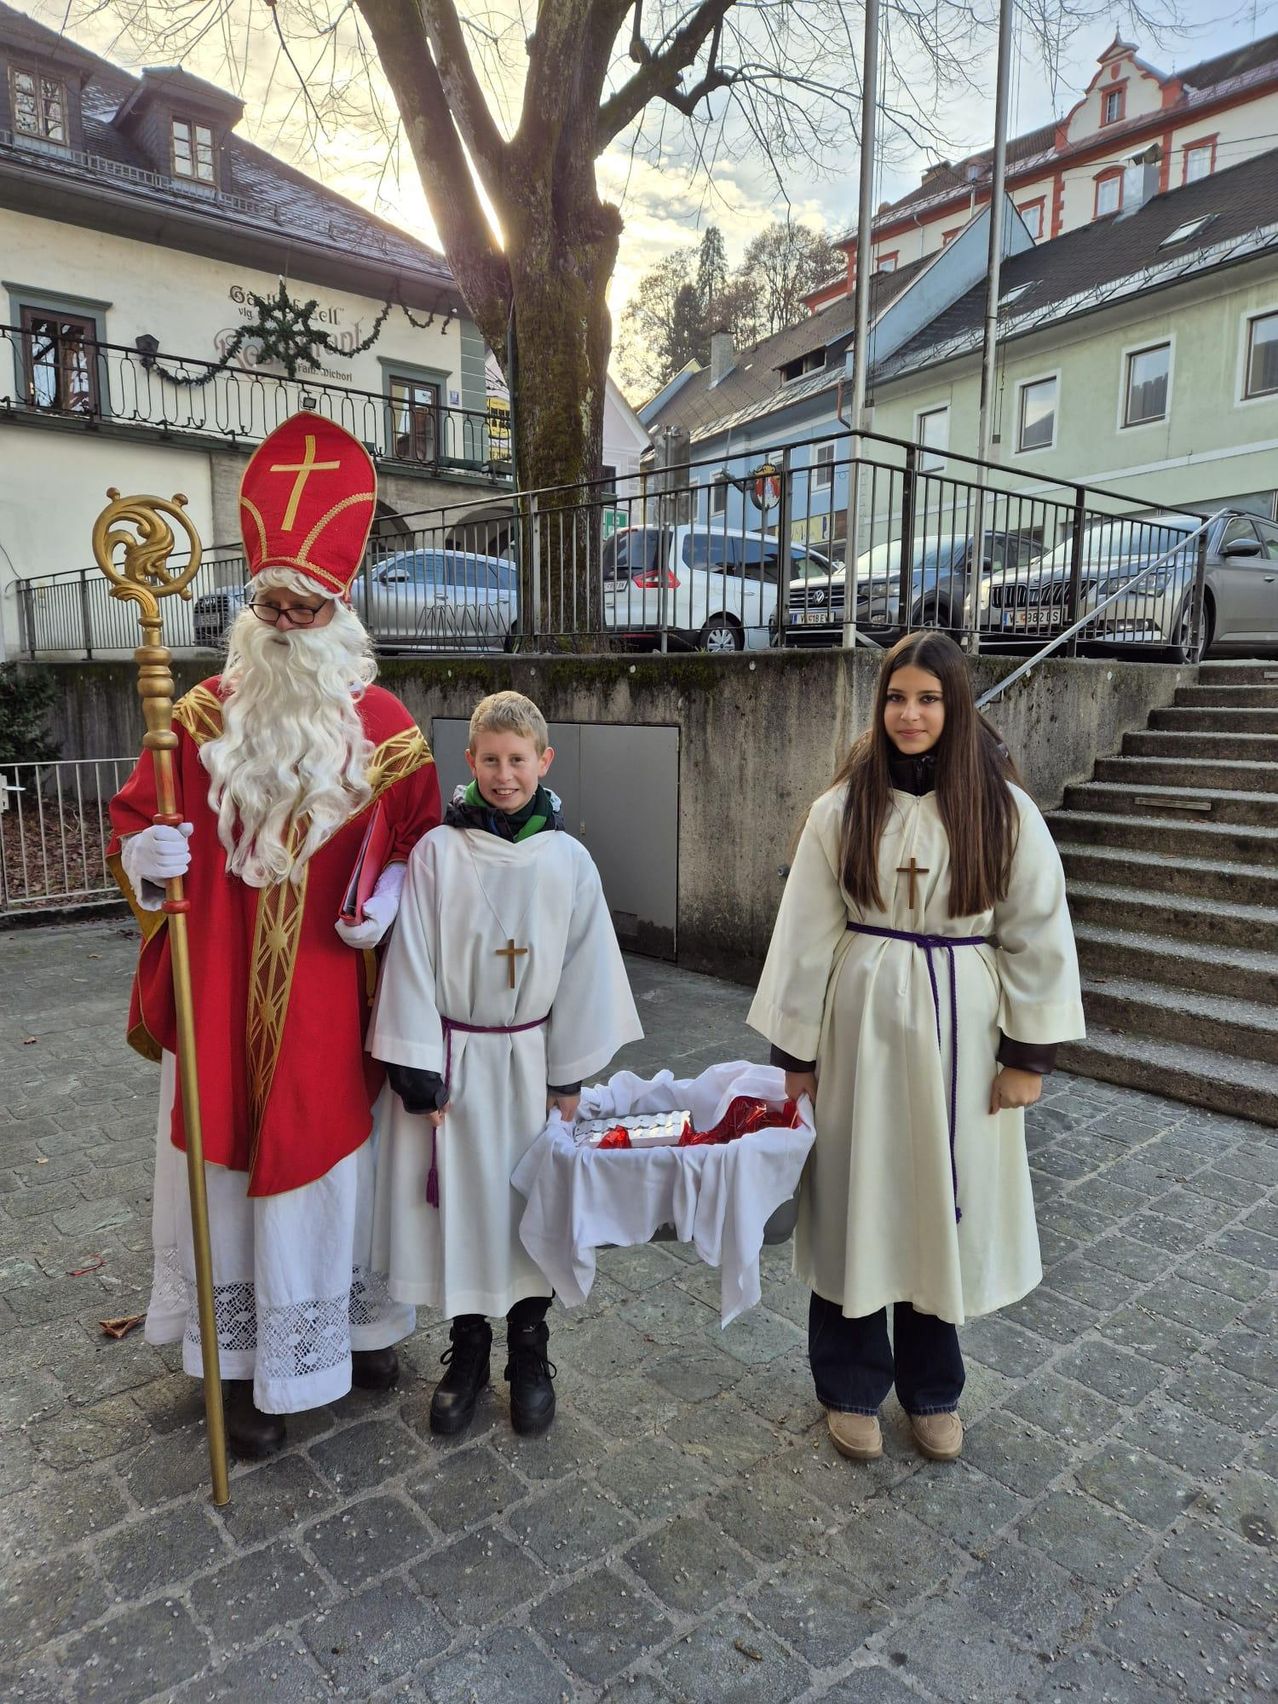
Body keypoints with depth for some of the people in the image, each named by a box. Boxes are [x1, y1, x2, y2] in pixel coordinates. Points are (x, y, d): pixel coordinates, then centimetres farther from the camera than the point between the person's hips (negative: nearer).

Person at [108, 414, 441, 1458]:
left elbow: (419, 835, 4)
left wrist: (389, 895, -14)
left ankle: (353, 1319, 34)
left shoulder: (384, 723, -1)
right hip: (221, 989, 1)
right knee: (227, 1155, 9)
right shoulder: (203, 716, 1)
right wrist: (145, 853, -17)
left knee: (330, 1150, 11)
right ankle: (246, 1362, 26)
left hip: (329, 990, -1)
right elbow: (136, 820, 6)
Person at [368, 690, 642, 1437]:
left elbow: (584, 968, 0)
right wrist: (419, 1071, -8)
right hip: (454, 1058, -1)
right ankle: (467, 1353, 33)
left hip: (529, 1060, 1)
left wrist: (570, 1074, 0)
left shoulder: (568, 859, -4)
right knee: (459, 1206, 10)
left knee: (529, 1206, 13)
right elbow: (412, 963, -7)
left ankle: (530, 1355, 34)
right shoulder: (438, 852, -8)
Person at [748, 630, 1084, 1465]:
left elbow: (1037, 937, -1)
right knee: (856, 1203, 9)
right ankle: (853, 1388, 31)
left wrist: (1030, 1053, -3)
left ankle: (932, 1389, 36)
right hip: (862, 1025, 0)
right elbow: (807, 935, -1)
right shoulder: (843, 807, -4)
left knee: (946, 1206, 13)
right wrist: (797, 1049, 1)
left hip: (960, 1031, 0)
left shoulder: (1005, 810, -5)